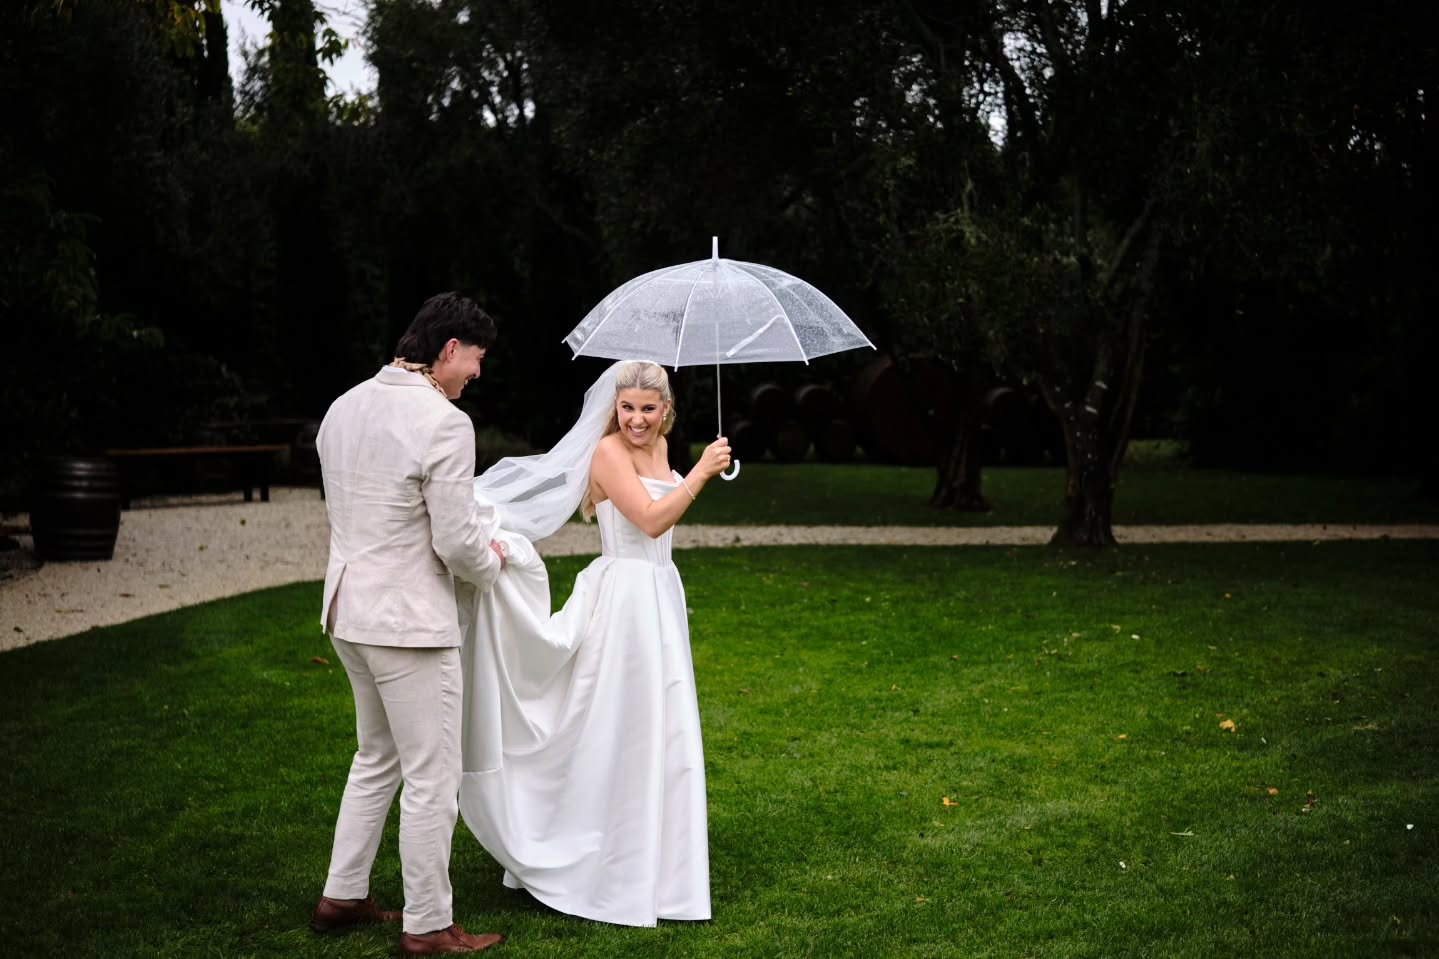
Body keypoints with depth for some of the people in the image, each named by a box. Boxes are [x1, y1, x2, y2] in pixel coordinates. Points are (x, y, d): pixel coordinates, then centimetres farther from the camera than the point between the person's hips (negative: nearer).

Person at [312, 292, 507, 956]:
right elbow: (458, 542, -19)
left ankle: (341, 897, 32)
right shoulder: (444, 423, -19)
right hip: (410, 622, -9)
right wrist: (491, 563, 4)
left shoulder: (344, 408, 6)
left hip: (348, 609, 9)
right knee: (432, 780, 4)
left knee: (377, 760, 24)